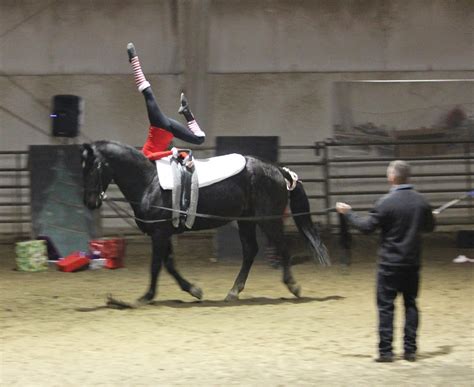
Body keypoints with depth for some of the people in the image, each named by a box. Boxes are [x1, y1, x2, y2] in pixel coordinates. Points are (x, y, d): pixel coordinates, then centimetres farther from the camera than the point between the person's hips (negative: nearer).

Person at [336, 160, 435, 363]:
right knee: (410, 304, 12)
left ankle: (385, 350, 1)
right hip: (412, 263, 5)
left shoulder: (385, 202, -16)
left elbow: (367, 226, -10)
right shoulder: (421, 201, 0)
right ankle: (410, 350, 11)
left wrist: (348, 213, 3)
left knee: (386, 306, 2)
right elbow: (429, 226, 12)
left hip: (390, 263, -4)